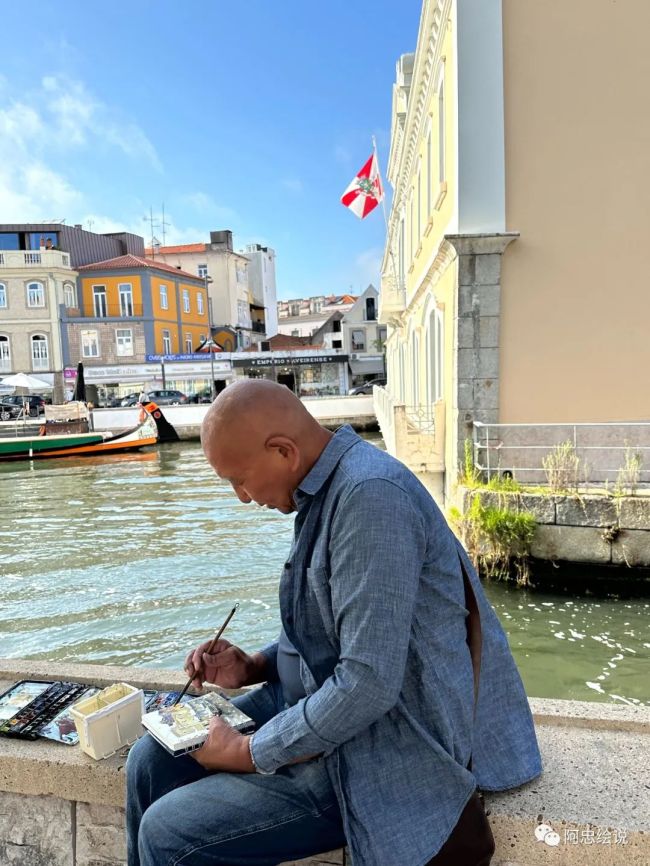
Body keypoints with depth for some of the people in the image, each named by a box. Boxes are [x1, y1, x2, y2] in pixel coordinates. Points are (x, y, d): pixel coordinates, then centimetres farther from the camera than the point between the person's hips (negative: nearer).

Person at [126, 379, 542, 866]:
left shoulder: (370, 495, -27)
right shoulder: (325, 488, 4)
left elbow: (369, 682, -28)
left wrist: (246, 752, -15)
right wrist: (251, 668, 3)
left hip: (385, 745, -9)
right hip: (321, 694, 9)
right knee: (151, 763, 8)